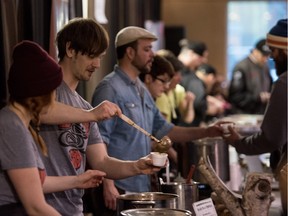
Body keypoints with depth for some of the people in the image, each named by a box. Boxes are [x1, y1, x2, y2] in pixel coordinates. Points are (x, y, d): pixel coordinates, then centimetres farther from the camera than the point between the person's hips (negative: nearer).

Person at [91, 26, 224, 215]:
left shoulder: (142, 91, 15)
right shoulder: (110, 88, -12)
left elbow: (163, 129, 20)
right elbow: (99, 140, -17)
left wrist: (206, 132, 12)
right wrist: (108, 185, -23)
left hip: (141, 187, 9)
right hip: (118, 188, -9)